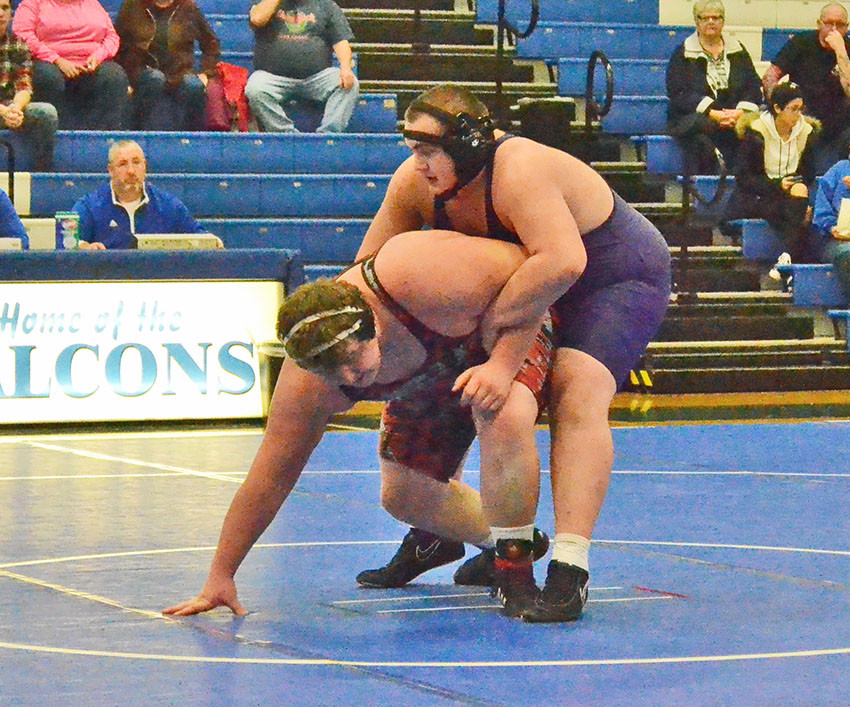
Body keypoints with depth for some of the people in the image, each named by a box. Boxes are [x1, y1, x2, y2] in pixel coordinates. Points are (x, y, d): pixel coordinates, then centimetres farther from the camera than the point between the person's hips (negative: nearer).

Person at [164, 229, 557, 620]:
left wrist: (501, 365, -40)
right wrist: (220, 575, -18)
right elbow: (270, 476, -19)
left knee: (504, 417, -34)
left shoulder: (417, 278, -44)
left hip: (510, 340, -5)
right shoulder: (305, 387, -29)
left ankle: (514, 569, -17)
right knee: (405, 496, 3)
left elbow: (527, 265, -34)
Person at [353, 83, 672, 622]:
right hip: (531, 288, 8)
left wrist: (488, 320, -46)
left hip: (620, 280, -8)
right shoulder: (415, 183, -14)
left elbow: (563, 261, -51)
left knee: (576, 392, -30)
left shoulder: (518, 173, -38)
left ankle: (570, 570, -35)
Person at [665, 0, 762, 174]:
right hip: (691, 117, -3)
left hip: (735, 115, 3)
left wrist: (742, 111, -11)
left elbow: (754, 85, 11)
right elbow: (679, 94, -5)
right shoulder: (683, 54, 8)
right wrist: (712, 114, -18)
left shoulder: (738, 51, 19)